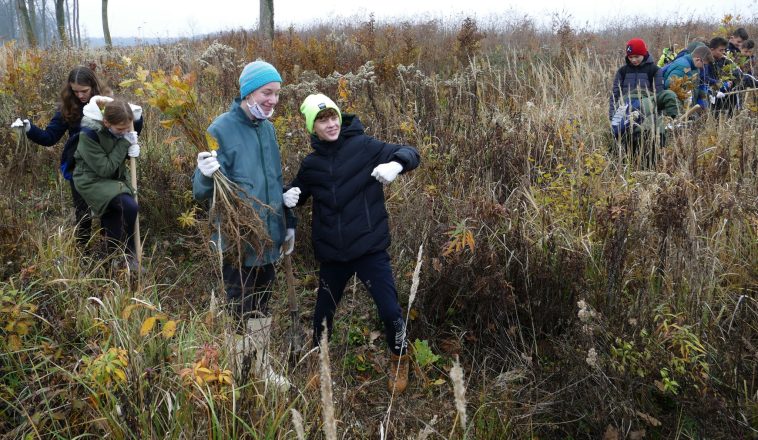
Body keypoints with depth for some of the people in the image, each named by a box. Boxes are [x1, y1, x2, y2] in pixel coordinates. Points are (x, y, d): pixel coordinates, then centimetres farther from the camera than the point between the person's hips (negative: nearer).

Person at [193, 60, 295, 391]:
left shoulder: (267, 127, 5)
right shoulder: (222, 129, -16)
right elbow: (202, 193, -17)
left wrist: (288, 223, 19)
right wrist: (207, 175, -39)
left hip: (269, 237, 7)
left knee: (261, 308, 20)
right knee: (239, 312, 4)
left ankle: (261, 368, 37)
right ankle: (234, 379, 21)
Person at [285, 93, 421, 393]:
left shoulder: (363, 146, -7)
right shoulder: (311, 163, 4)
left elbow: (410, 153, -10)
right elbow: (298, 192, 20)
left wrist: (395, 164, -33)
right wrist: (290, 197, -5)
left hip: (370, 247, -3)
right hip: (331, 253, 4)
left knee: (389, 310, -6)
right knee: (323, 312, 17)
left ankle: (399, 360, 23)